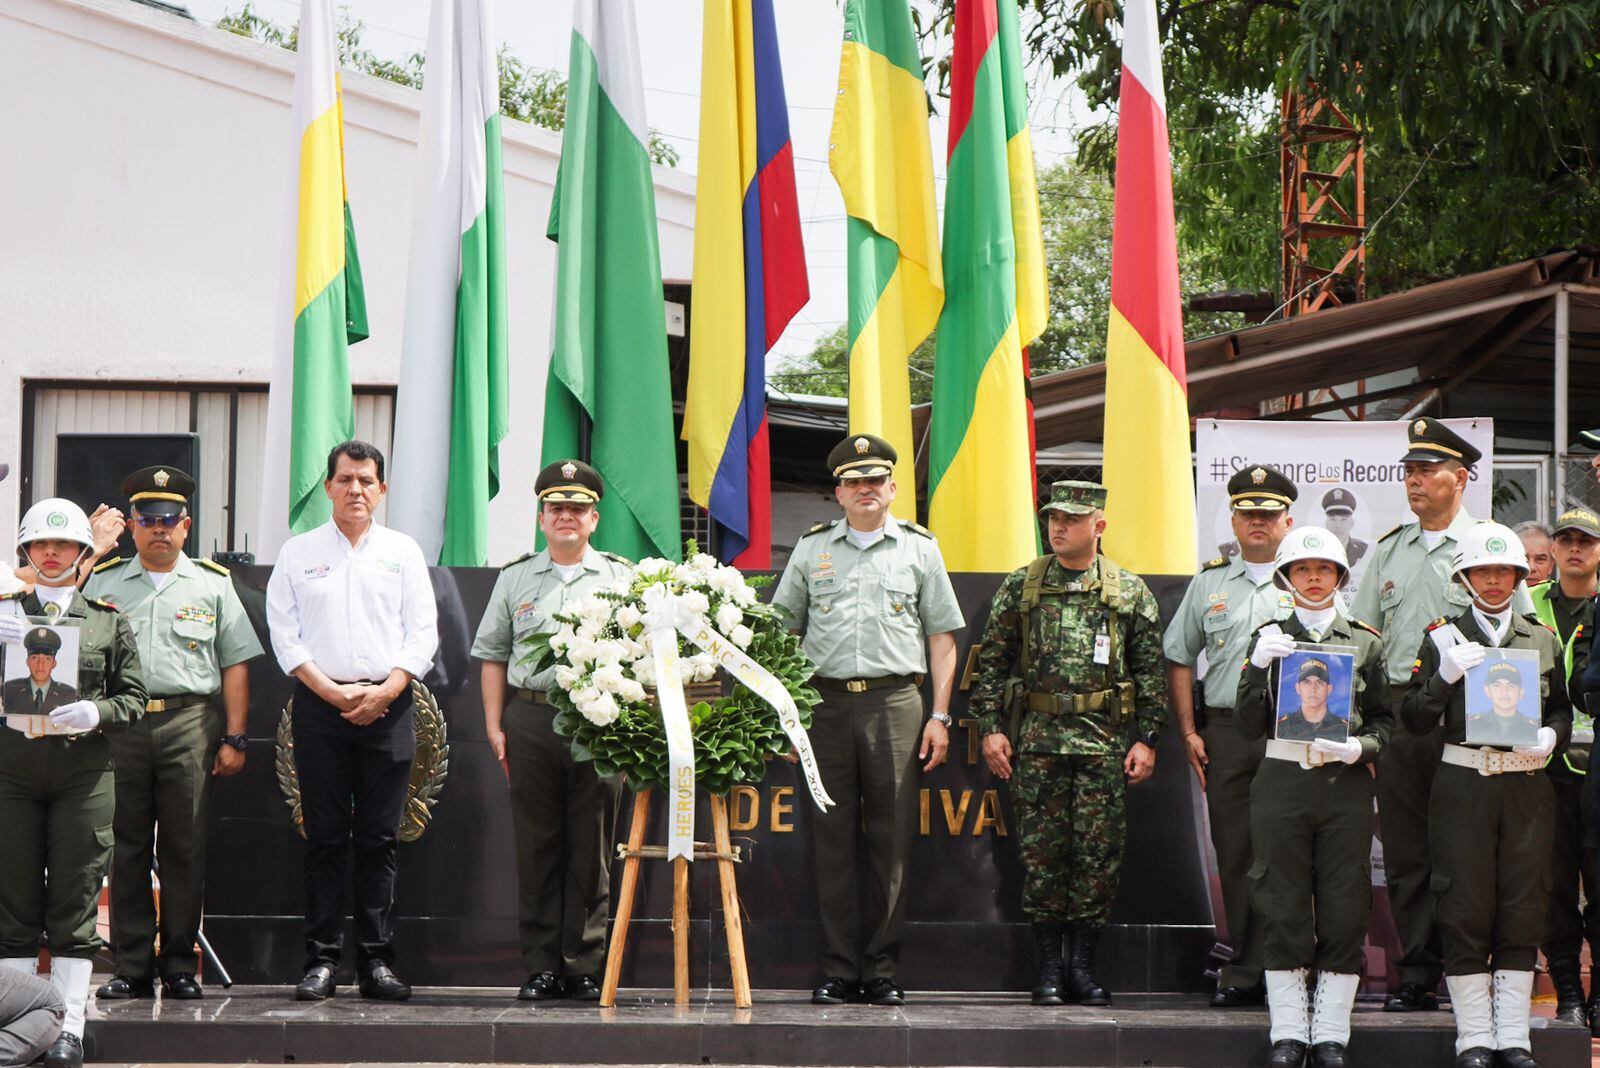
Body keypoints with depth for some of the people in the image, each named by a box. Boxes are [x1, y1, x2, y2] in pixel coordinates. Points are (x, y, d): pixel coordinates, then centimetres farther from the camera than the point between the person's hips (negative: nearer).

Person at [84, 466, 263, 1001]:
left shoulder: (212, 585, 12)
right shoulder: (103, 584, 14)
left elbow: (235, 665, 10)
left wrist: (233, 738, 2)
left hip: (190, 724, -1)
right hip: (120, 728, 1)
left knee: (185, 851, -1)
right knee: (126, 850, 1)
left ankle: (180, 967, 5)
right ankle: (131, 967, 5)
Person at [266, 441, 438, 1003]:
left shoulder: (403, 551, 12)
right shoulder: (298, 552, 10)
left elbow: (423, 632, 6)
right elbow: (283, 633, 3)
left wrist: (384, 691, -8)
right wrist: (333, 692, -8)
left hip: (388, 708, 1)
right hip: (319, 704, -1)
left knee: (379, 840, 0)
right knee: (324, 839, -2)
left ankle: (377, 961, 2)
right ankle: (321, 960, 0)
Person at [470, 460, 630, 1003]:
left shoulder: (621, 578, 10)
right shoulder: (516, 577, 14)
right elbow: (493, 654, 15)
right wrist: (494, 725, 6)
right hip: (531, 719, 1)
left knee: (591, 850, -1)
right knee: (537, 846, 2)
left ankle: (585, 967, 4)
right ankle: (541, 967, 6)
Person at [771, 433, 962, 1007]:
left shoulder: (919, 548, 10)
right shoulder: (811, 548, 12)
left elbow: (941, 635, 11)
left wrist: (939, 716, 3)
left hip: (895, 702, -1)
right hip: (826, 702, 1)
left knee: (891, 841, -1)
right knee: (831, 840, 0)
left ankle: (883, 970, 4)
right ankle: (839, 969, 5)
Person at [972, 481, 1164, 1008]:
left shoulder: (1131, 592, 6)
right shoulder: (1020, 587, 8)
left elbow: (1151, 671, 7)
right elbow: (993, 662, 9)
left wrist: (1146, 739, 0)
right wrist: (992, 727, 1)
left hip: (1106, 742, 0)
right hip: (1037, 739, 0)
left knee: (1099, 854, -1)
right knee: (1042, 854, 0)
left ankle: (1082, 964, 9)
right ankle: (1048, 967, 8)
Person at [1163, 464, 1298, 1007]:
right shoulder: (1209, 583, 15)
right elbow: (1178, 659, 19)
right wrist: (1189, 732, 10)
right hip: (1226, 733, 2)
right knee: (1234, 855, 2)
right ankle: (1245, 973, 7)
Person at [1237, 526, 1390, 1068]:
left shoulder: (1366, 641, 9)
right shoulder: (1268, 637, 8)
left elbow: (1384, 720, 10)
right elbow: (1248, 725, 2)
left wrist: (1357, 748, -9)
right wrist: (1258, 668, -13)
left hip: (1346, 785, 1)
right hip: (1283, 780, 0)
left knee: (1344, 912, -1)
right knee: (1285, 910, 0)